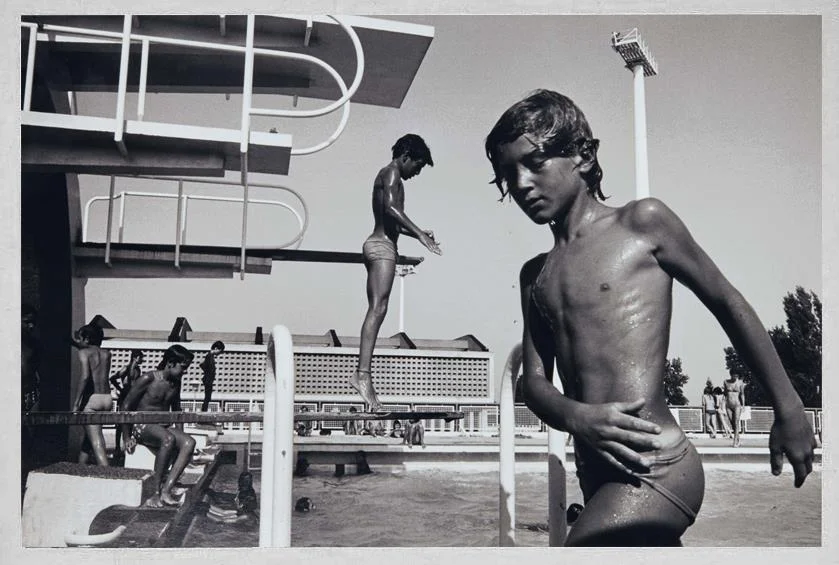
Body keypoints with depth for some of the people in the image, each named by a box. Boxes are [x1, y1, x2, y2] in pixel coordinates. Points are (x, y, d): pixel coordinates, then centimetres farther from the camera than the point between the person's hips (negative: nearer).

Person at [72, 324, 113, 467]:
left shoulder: (84, 352, -2)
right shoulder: (107, 353, 14)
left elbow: (85, 376, -16)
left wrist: (76, 403, -14)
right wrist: (79, 344, 34)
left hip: (92, 398, -6)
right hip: (107, 398, 6)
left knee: (97, 443, -10)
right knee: (88, 438, 24)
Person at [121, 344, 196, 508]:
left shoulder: (175, 383, 10)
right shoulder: (147, 379, -11)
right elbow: (126, 407, -8)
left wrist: (180, 435, 12)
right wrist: (127, 439, -10)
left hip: (164, 427, 6)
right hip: (142, 427, -6)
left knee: (189, 442, -24)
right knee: (168, 439, -38)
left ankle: (166, 491, -32)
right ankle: (157, 491, -30)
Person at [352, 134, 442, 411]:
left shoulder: (386, 175, 25)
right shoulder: (392, 174, -5)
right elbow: (391, 207, -23)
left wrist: (416, 232, 31)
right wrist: (419, 233, -26)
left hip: (377, 245, 10)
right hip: (383, 246, -10)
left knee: (375, 311, 6)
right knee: (377, 309, -17)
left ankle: (363, 373, 3)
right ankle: (363, 373, -25)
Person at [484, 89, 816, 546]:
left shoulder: (643, 222, 0)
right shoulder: (535, 274, 16)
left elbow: (729, 304, 6)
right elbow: (535, 381, 10)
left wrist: (789, 410, 7)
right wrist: (577, 418, -12)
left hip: (654, 467, -7)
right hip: (596, 476, 7)